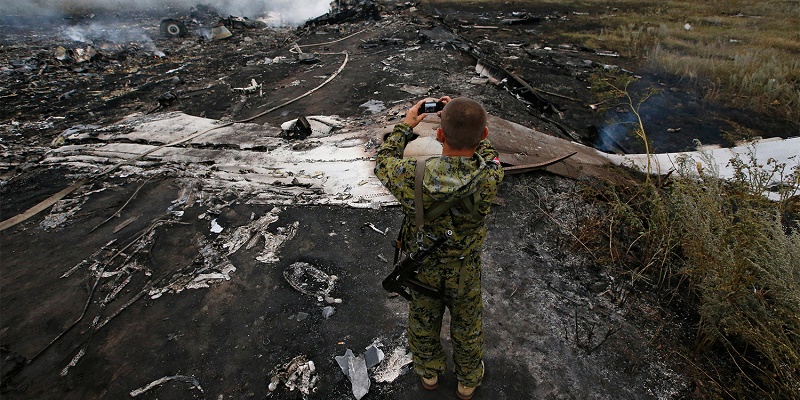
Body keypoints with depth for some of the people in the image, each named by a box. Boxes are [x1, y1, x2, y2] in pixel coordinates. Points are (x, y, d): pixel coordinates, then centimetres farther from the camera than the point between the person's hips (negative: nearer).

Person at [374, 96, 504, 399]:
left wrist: (405, 126, -1)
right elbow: (486, 150, -6)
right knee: (467, 325, 27)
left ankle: (428, 373, 57)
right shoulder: (489, 177, -32)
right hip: (465, 270, 0)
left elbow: (383, 162, -11)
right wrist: (462, 118, -1)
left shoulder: (413, 177, -35)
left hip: (421, 269, 0)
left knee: (423, 320, 28)